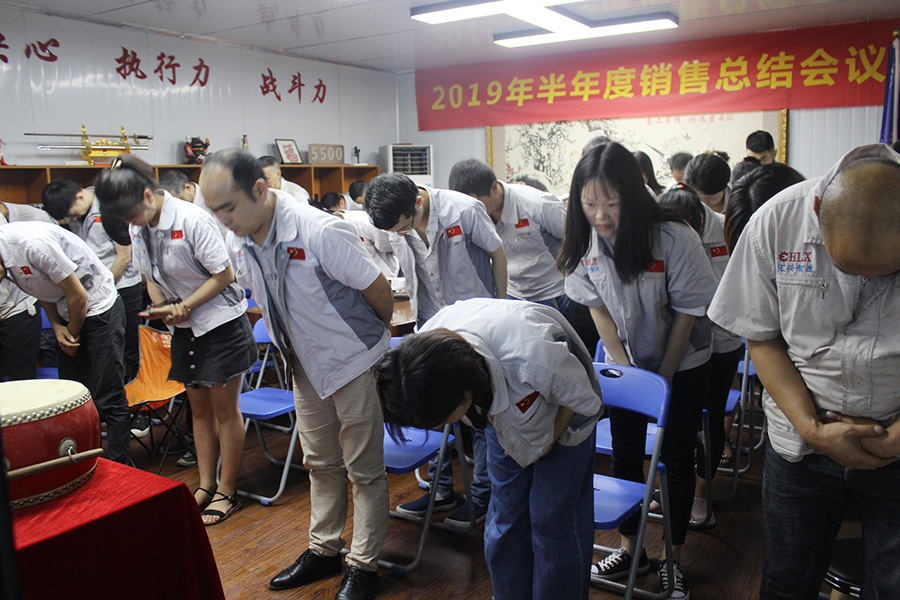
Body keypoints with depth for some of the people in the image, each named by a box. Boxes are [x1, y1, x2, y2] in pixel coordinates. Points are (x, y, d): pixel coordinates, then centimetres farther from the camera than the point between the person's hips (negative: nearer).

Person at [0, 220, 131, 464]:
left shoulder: (32, 243, -28)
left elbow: (78, 295, -20)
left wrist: (73, 335, -4)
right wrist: (57, 327, -4)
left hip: (99, 310, -9)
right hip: (67, 316, 9)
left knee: (108, 400, -6)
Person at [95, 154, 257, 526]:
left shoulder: (192, 220, -21)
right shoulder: (139, 229, 2)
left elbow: (224, 275, -18)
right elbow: (151, 276, 12)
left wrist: (184, 307, -20)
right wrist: (161, 308, -7)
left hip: (220, 321, -7)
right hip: (185, 328, 7)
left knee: (224, 408, 3)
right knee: (199, 407, 14)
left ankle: (226, 492, 14)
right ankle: (206, 485, 27)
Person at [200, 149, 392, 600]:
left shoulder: (319, 232, -29)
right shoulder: (239, 242, -6)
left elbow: (378, 290, -18)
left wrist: (378, 333, 0)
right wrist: (294, 339, 15)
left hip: (352, 359, -7)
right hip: (305, 364, 7)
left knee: (363, 469, 7)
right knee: (320, 462, 20)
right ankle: (323, 550, 36)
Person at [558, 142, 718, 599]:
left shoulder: (674, 238, -28)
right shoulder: (585, 241, -16)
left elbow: (687, 313, -17)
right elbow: (598, 308, -4)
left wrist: (662, 379, -10)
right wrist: (627, 369, -7)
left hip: (683, 364, -3)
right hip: (625, 362, 3)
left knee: (676, 459, 5)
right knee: (625, 454, 10)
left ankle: (675, 557, 23)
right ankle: (631, 548, 28)